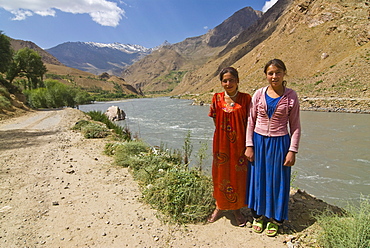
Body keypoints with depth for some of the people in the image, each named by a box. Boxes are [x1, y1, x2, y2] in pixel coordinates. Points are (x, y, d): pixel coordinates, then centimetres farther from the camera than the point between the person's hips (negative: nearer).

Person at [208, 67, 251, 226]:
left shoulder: (246, 98, -4)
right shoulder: (217, 98, 0)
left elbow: (249, 123, -3)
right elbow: (215, 121, 7)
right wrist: (225, 133, 1)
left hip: (239, 143, -1)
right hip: (221, 143, 1)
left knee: (238, 175, 9)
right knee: (220, 174, 12)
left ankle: (237, 209, 31)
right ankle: (219, 207, 33)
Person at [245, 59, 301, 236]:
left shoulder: (291, 96, -3)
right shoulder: (259, 94, 0)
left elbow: (295, 126, -1)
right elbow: (251, 121, 2)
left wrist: (292, 150, -6)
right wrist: (249, 146, -2)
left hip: (279, 143, -1)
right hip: (259, 141, 2)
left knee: (277, 180, 9)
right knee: (257, 178, 11)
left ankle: (274, 219, 30)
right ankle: (258, 215, 32)